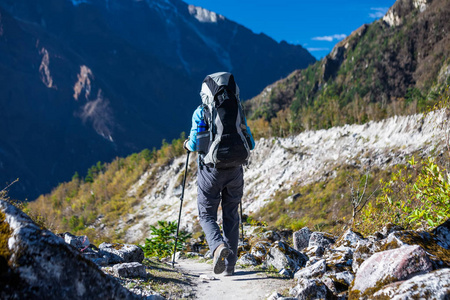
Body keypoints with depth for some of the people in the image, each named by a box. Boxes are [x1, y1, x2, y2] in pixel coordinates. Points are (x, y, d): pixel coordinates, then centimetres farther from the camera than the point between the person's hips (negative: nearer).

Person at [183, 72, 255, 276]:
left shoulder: (201, 112, -3)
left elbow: (195, 144, -9)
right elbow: (250, 144, 6)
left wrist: (187, 145, 14)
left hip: (211, 170, -3)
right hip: (234, 171, 3)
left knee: (207, 215, 10)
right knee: (231, 216, 14)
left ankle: (218, 246, -20)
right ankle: (229, 265, 15)